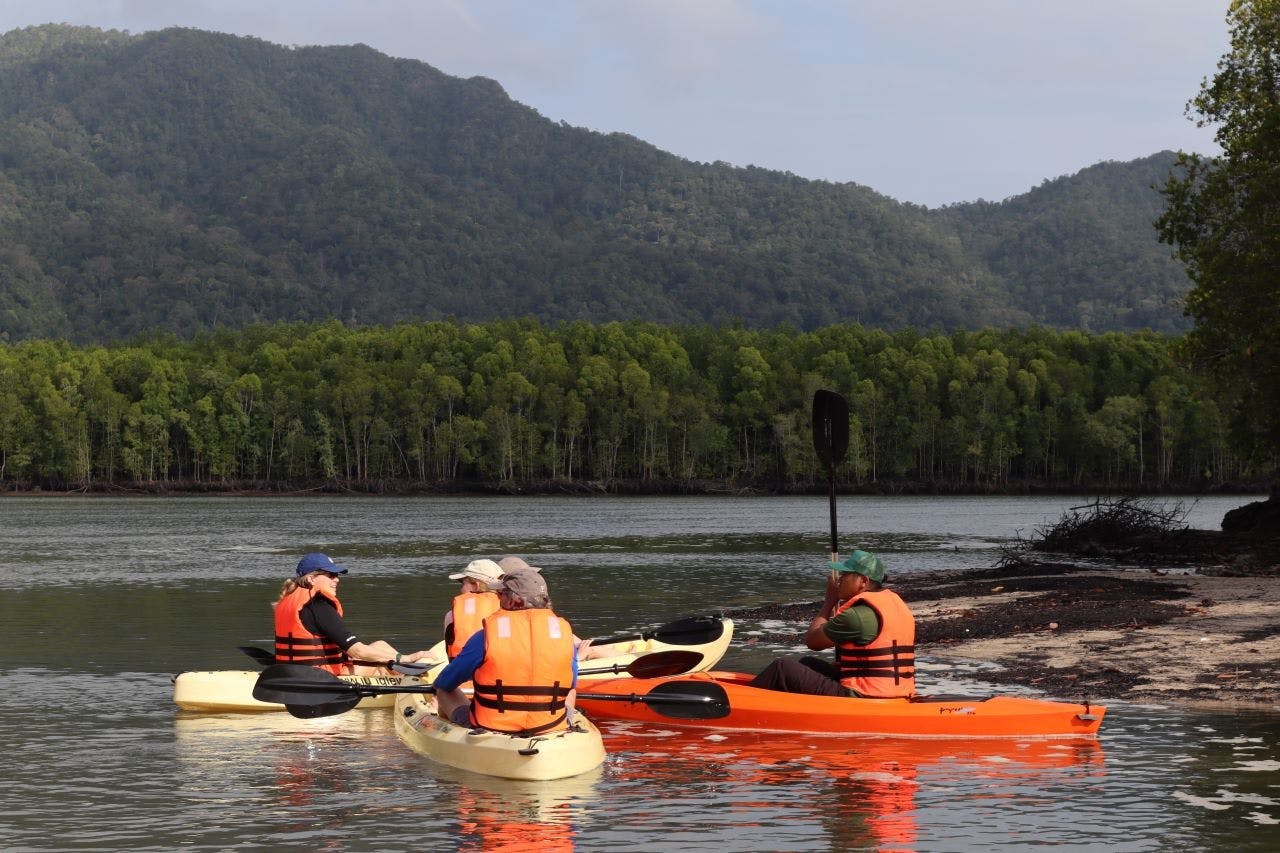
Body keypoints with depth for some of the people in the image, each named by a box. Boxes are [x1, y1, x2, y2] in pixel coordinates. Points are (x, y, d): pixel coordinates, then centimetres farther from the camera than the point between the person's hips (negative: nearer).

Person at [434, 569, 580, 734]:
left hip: (491, 729, -2)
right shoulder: (564, 632, -3)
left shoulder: (486, 636, -10)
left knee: (446, 691, 24)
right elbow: (571, 686, 15)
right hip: (551, 730, 2)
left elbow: (443, 684, 4)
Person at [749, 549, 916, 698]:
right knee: (808, 663, 26)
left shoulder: (858, 615, -18)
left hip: (859, 699, -10)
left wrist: (830, 601, 7)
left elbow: (812, 640, -3)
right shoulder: (895, 602, 13)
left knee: (782, 669, -4)